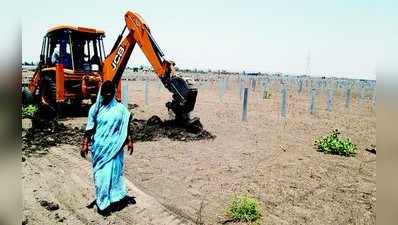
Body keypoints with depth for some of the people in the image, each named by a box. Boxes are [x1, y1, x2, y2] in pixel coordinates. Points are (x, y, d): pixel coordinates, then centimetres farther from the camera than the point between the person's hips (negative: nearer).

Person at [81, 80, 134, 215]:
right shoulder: (95, 108, -1)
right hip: (99, 147, 0)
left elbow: (125, 127, 5)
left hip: (115, 146, 1)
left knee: (114, 171, 6)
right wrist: (85, 144, -1)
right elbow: (89, 129, 2)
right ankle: (102, 202, 18)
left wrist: (129, 141, 2)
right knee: (101, 173, 5)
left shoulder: (120, 108, 1)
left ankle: (114, 198, 22)